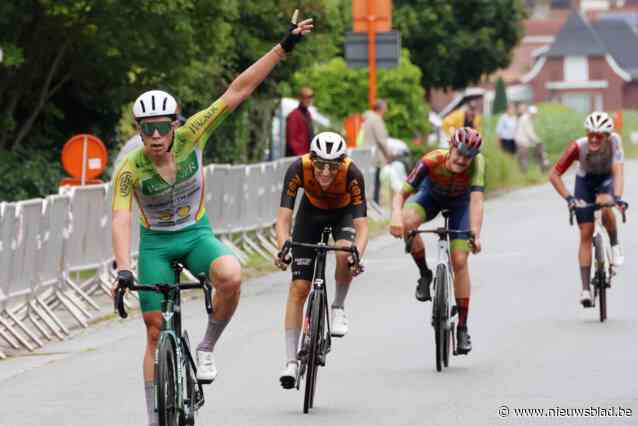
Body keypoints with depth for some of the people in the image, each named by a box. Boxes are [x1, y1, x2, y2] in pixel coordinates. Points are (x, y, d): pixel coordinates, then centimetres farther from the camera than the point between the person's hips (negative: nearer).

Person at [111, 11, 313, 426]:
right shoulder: (130, 169, -23)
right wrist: (123, 269, -48)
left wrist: (283, 48, -24)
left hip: (196, 234, 1)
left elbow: (238, 91, -21)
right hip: (155, 243, 0)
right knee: (156, 331, -2)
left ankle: (206, 349, -11)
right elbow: (121, 220, -33)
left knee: (231, 276, -33)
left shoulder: (191, 136, -19)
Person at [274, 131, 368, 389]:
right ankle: (291, 361, -3)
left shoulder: (352, 174, -36)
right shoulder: (298, 169, -34)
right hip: (312, 212, 1)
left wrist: (357, 256, -55)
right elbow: (284, 218, -35)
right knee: (299, 288, -8)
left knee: (344, 254, -35)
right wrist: (283, 250, -52)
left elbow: (361, 225, -38)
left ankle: (338, 308, -6)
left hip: (343, 213, -1)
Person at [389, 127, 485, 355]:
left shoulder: (476, 162, -35)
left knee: (459, 261, -11)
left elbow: (476, 200, -43)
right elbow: (402, 194, -35)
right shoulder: (432, 161, -36)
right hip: (431, 196, 0)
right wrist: (396, 215, -56)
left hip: (459, 203, 0)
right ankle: (425, 274, -9)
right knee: (407, 222, -33)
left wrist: (475, 234, -58)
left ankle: (462, 328, 1)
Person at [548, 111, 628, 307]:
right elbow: (554, 175, -25)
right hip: (585, 181, 0)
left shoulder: (614, 141, -31)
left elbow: (618, 171, -39)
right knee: (586, 234, -6)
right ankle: (585, 289, -2)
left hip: (606, 180, 0)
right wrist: (568, 198, -35)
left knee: (605, 207, -34)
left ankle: (615, 246, -6)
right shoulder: (578, 147, -32)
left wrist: (618, 197, -54)